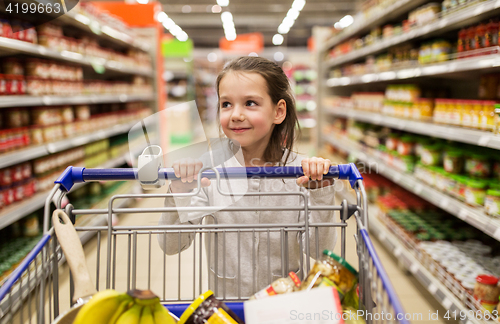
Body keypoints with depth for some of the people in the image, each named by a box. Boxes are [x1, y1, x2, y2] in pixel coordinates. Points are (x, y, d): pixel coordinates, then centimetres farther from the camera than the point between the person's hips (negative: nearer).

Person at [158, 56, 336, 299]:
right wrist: (180, 195, -18)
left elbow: (320, 251, -7)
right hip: (223, 305, -1)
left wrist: (320, 193, -17)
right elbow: (171, 245, -4)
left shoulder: (300, 172, -6)